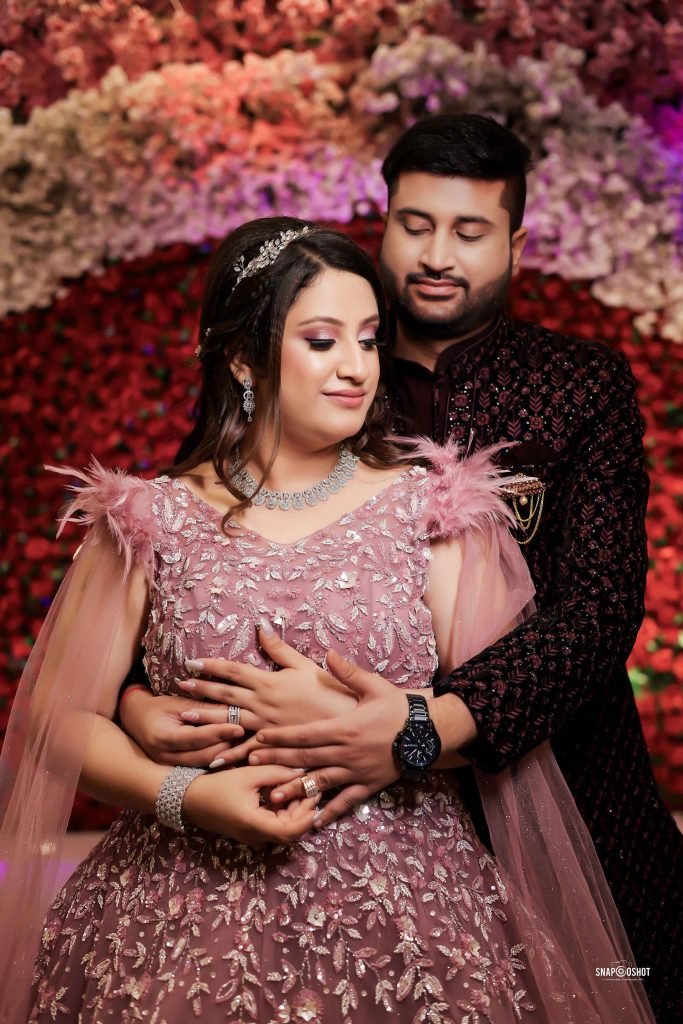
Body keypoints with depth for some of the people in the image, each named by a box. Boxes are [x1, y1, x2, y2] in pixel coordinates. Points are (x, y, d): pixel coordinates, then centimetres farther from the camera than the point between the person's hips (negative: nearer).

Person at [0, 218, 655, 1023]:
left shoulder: (431, 504, 3)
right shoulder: (151, 522, 2)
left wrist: (355, 718, -15)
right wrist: (184, 795, -14)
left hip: (410, 913, 1)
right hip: (192, 916, 0)